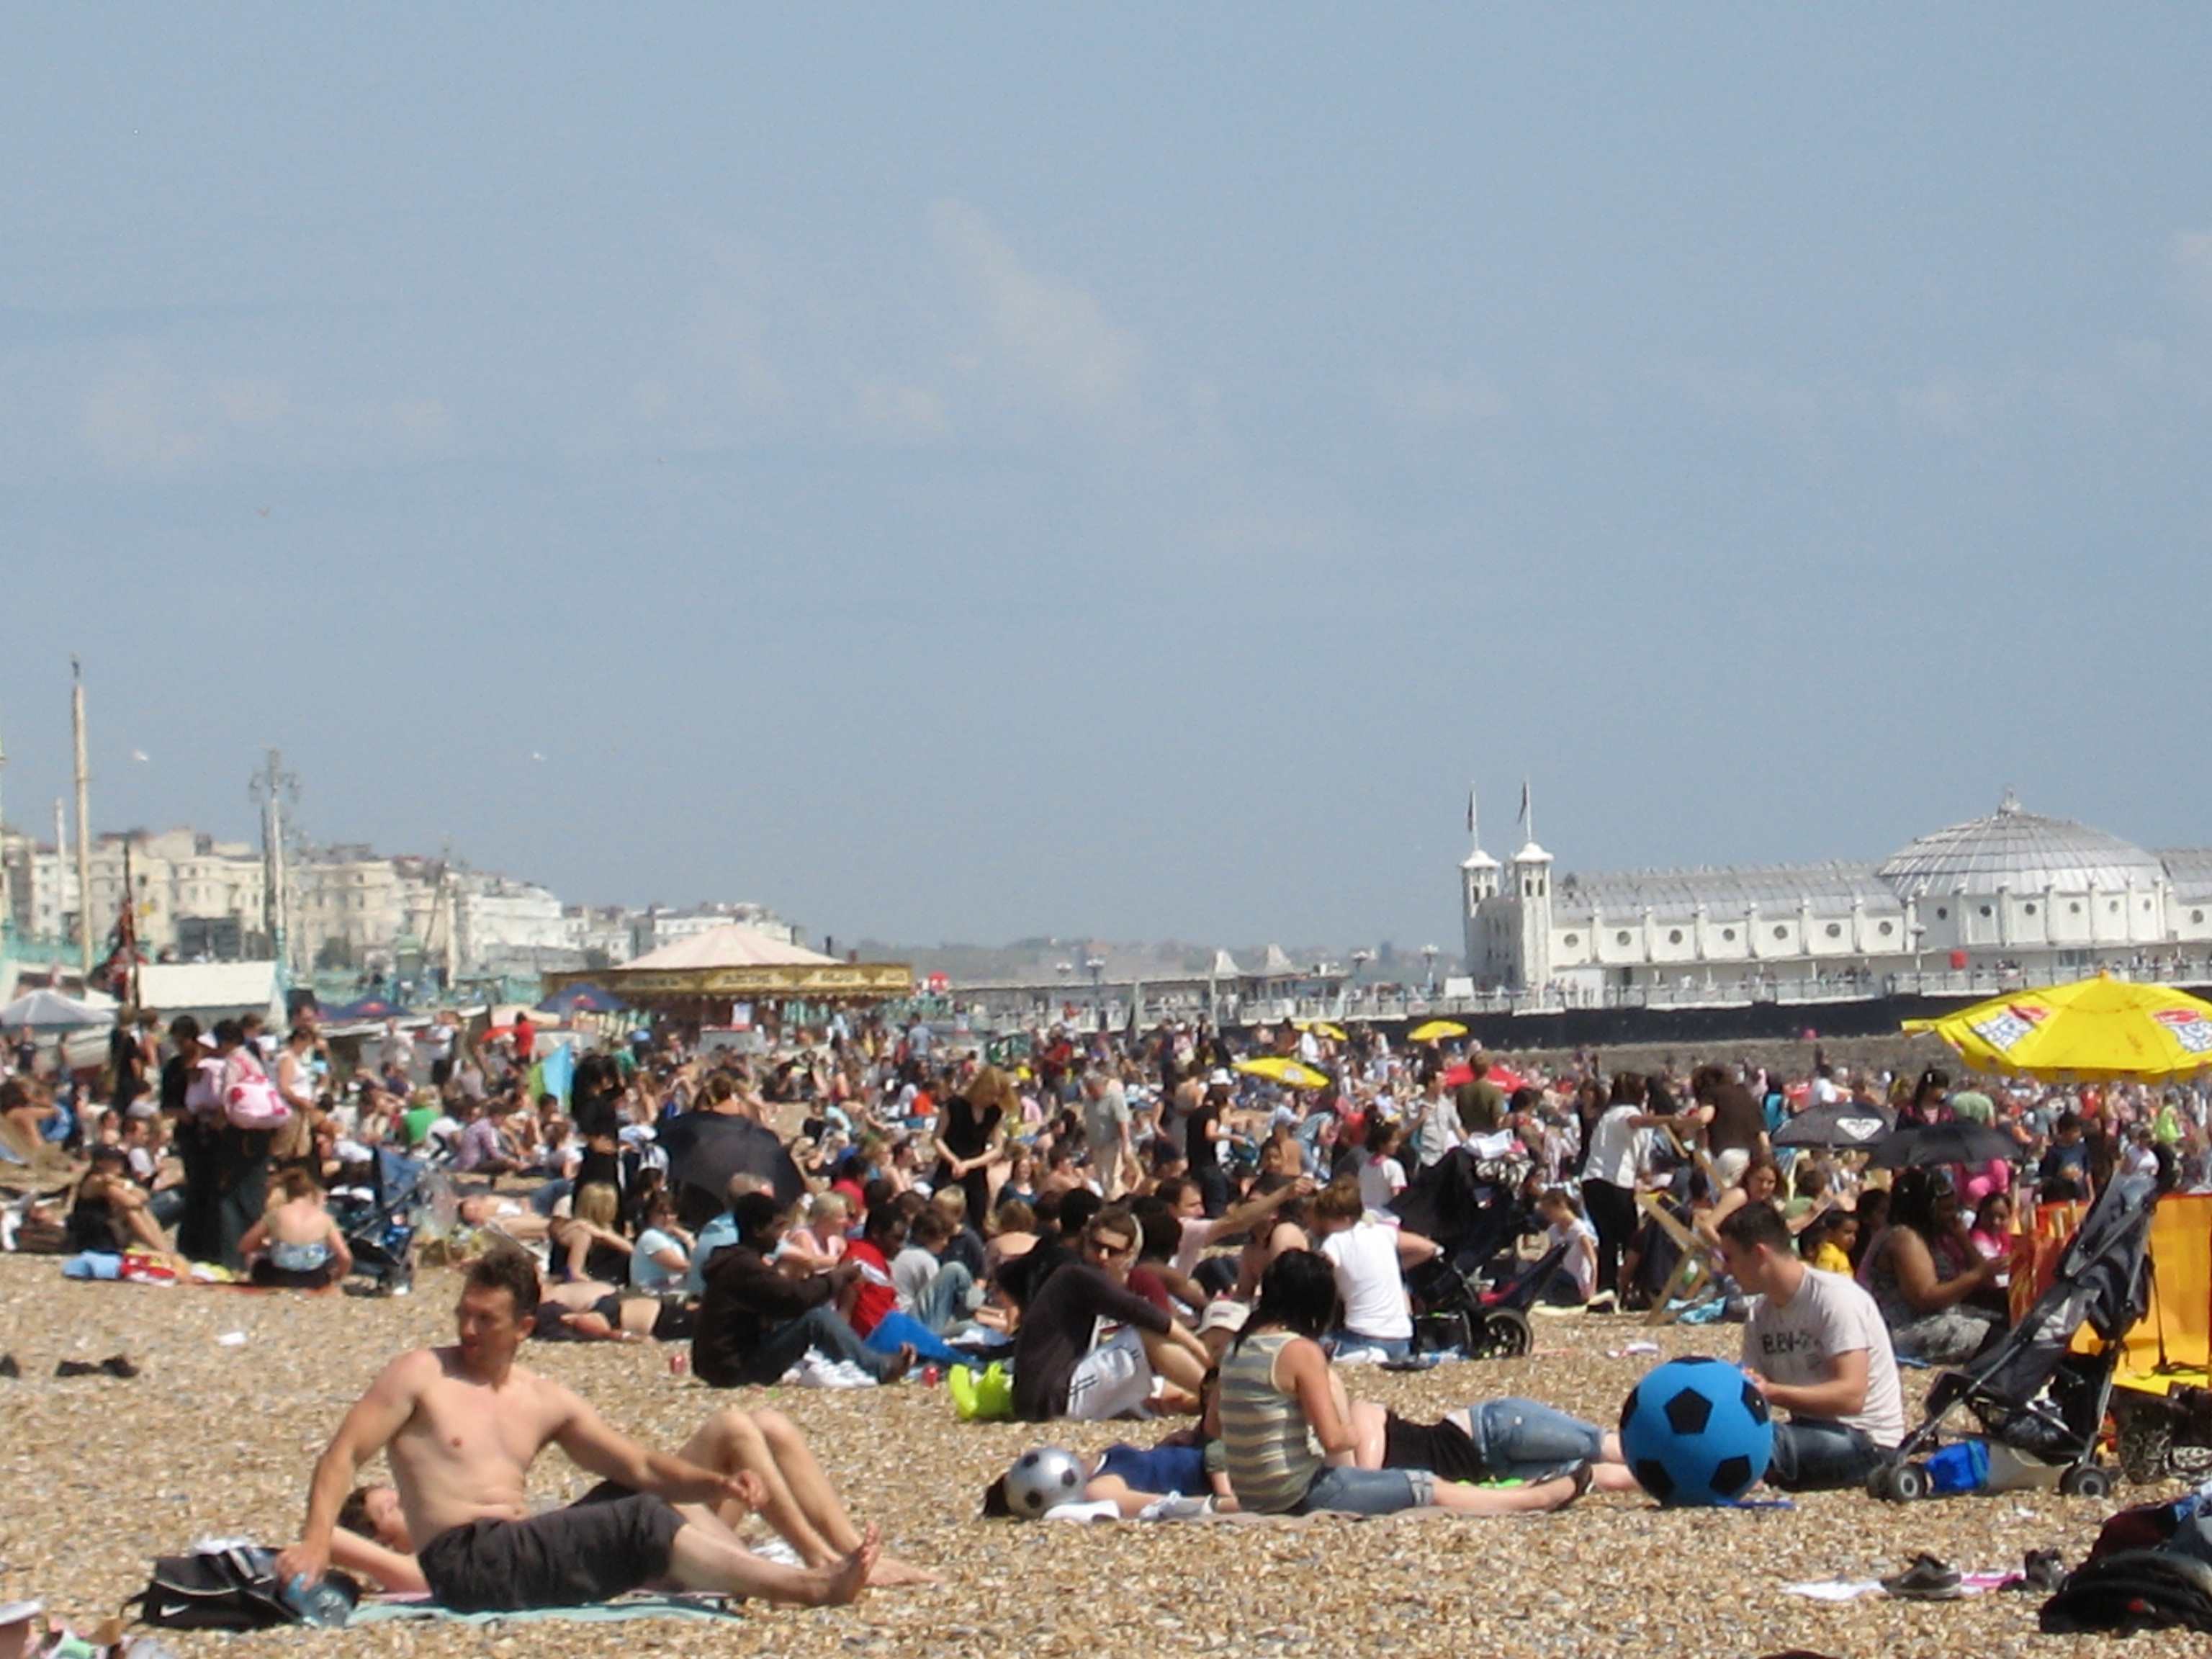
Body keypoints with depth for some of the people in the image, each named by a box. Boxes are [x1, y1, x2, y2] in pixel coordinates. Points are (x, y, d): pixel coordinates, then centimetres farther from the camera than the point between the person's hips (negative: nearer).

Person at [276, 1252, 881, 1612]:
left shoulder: (545, 1402, 15)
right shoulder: (421, 1377, 1)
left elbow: (642, 1468, 13)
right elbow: (343, 1456, -6)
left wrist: (715, 1485, -5)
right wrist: (317, 1541, -24)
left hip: (522, 1554, 7)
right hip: (465, 1563, -7)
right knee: (639, 1521, -18)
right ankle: (809, 1588, -20)